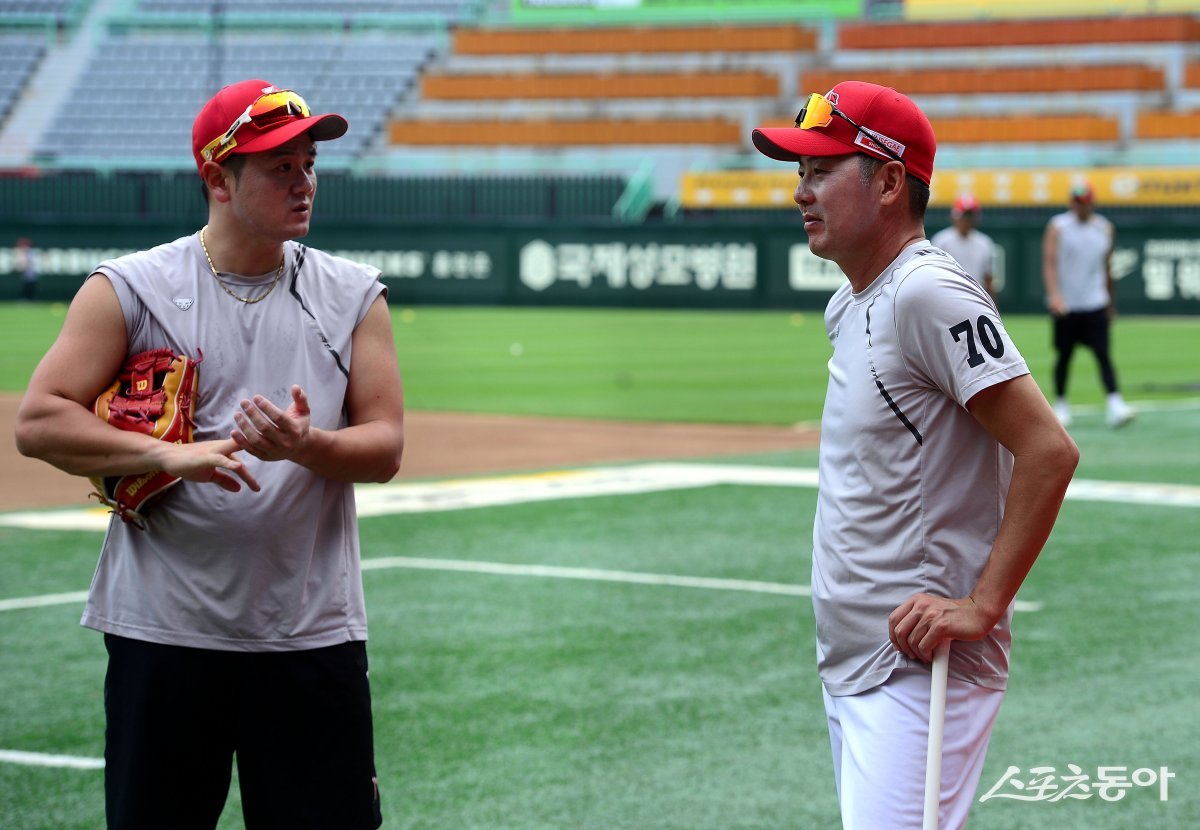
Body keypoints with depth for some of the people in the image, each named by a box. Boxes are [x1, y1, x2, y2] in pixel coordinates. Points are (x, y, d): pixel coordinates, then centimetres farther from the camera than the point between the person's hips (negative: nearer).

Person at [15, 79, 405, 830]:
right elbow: (39, 422, -5)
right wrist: (171, 454, -18)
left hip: (314, 635, 2)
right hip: (164, 630, -1)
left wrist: (308, 446, -19)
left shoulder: (353, 296, 7)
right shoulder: (129, 289, 0)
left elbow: (385, 449, 3)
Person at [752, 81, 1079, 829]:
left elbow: (1050, 450, -21)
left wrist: (982, 606, -22)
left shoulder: (928, 293, -15)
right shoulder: (849, 308, 15)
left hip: (922, 667, -10)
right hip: (852, 668, 10)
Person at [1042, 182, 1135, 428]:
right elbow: (1049, 263, -11)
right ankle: (1060, 403, 22)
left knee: (1104, 353, -10)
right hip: (1066, 306, -2)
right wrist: (1054, 294, -26)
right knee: (1063, 356, 7)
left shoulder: (1104, 228, 9)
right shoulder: (1058, 227, -3)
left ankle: (1115, 405, -18)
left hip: (1095, 306, 2)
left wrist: (1111, 303, 20)